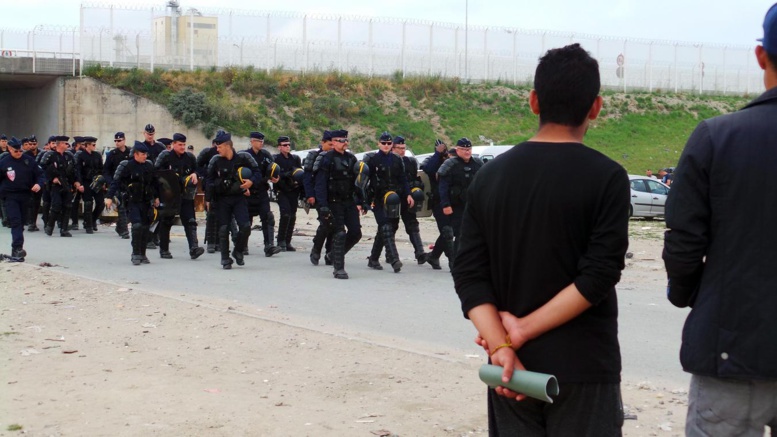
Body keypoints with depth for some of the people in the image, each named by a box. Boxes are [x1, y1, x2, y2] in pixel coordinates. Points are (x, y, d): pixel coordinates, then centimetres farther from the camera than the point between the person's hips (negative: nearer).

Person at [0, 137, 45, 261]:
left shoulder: (29, 160, 1)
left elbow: (40, 174, 4)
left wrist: (39, 183, -15)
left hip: (25, 196, 3)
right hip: (10, 196, -3)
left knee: (21, 222, 10)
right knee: (15, 222, -15)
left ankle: (16, 250, 20)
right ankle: (17, 248, -21)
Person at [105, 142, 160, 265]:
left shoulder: (149, 166, 8)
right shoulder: (126, 166, -8)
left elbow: (155, 182, 22)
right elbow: (115, 181, -12)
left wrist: (156, 197, 25)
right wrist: (109, 197, -19)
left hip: (146, 202, 5)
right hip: (132, 202, -5)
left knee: (146, 227, 5)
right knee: (137, 225, -17)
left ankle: (142, 254, 16)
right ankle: (135, 254, -9)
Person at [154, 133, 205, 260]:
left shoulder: (190, 157, 9)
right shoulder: (165, 156, -3)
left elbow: (197, 170, 22)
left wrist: (195, 175, 0)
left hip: (186, 195, 3)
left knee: (190, 221, -10)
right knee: (166, 222, 7)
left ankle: (194, 248, -17)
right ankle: (164, 250, 18)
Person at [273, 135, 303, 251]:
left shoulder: (296, 158, 13)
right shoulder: (275, 159, 0)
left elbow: (301, 174, 14)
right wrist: (288, 174, -18)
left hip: (294, 191, 4)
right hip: (282, 192, -4)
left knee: (292, 216, 3)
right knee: (286, 214, -17)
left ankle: (287, 242, 11)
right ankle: (281, 242, -8)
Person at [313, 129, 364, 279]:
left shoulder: (351, 158, 11)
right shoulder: (326, 159, -8)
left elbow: (357, 181, 17)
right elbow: (320, 185, -13)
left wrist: (361, 201, 13)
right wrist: (323, 206, -21)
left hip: (349, 202, 6)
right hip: (334, 203, -6)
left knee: (356, 233, 2)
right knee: (340, 234, -10)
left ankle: (337, 254, 26)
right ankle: (338, 268, -2)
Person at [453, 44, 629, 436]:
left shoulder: (490, 176, 3)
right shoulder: (606, 177, -9)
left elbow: (469, 274, -3)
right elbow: (599, 276, -16)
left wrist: (501, 347, -10)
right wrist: (524, 329, -12)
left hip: (513, 370, 4)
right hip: (582, 368, -4)